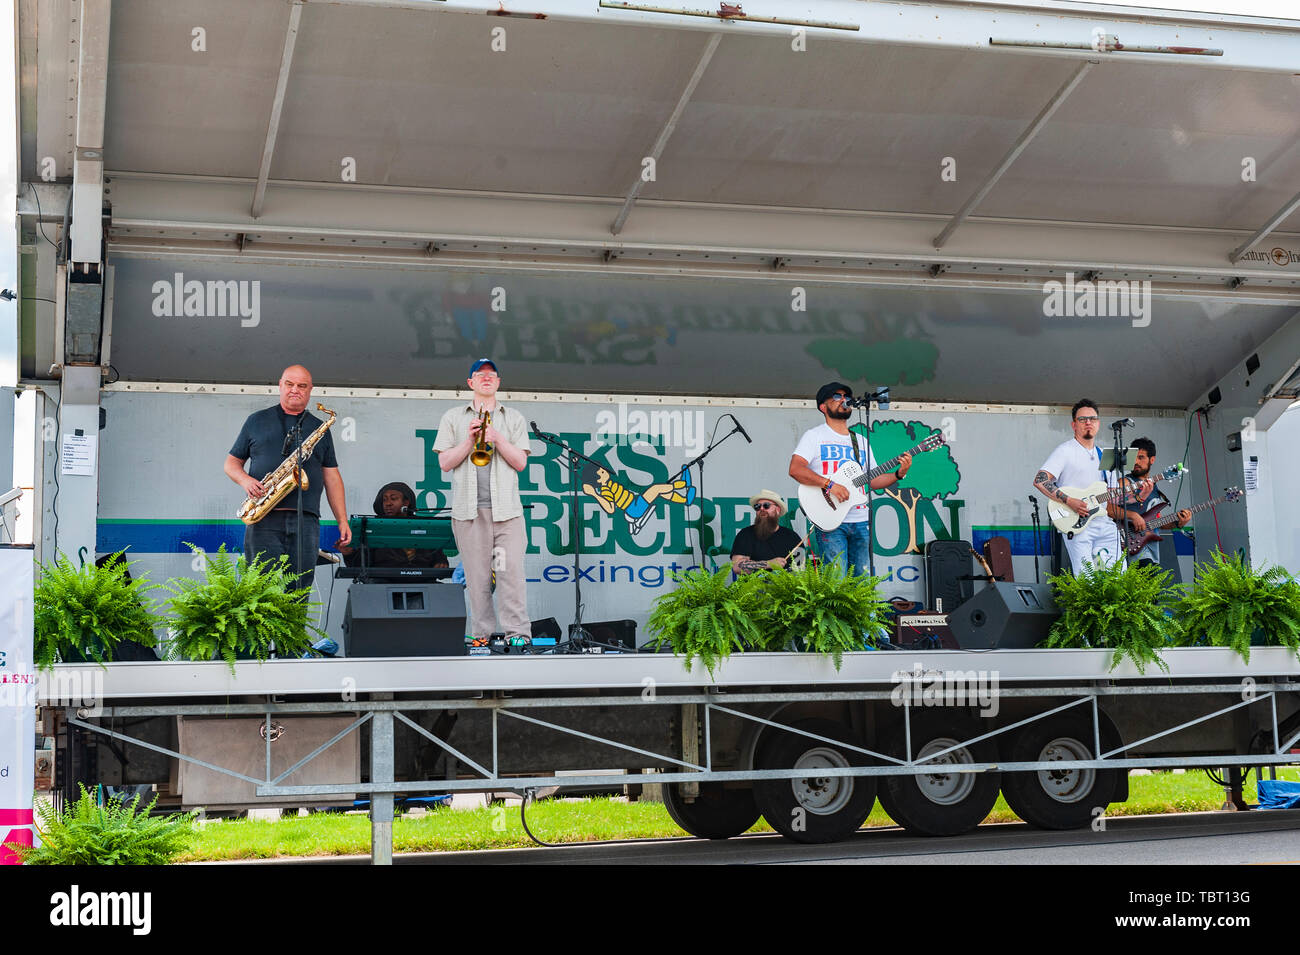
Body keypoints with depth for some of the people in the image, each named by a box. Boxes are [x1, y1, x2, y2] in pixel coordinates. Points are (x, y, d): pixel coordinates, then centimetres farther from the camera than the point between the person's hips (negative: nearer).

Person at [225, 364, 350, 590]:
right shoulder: (257, 421, 15)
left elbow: (331, 479, 16)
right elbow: (231, 463, 17)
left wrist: (342, 521, 7)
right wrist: (245, 481, -6)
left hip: (305, 521, 1)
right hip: (264, 520, -1)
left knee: (299, 595, -4)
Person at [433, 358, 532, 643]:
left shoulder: (513, 418, 15)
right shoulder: (454, 418, 14)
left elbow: (521, 462, 6)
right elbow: (445, 462, 6)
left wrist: (497, 438, -8)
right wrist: (469, 440, -8)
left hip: (506, 508, 0)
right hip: (469, 509, 0)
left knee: (511, 571, -10)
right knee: (477, 576, -1)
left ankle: (517, 632, -10)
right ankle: (482, 634, 4)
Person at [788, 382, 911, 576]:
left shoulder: (861, 441, 21)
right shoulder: (814, 436, 1)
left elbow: (872, 481, 20)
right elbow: (795, 469, -13)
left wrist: (898, 474, 3)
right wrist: (829, 484, -21)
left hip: (861, 522, 6)